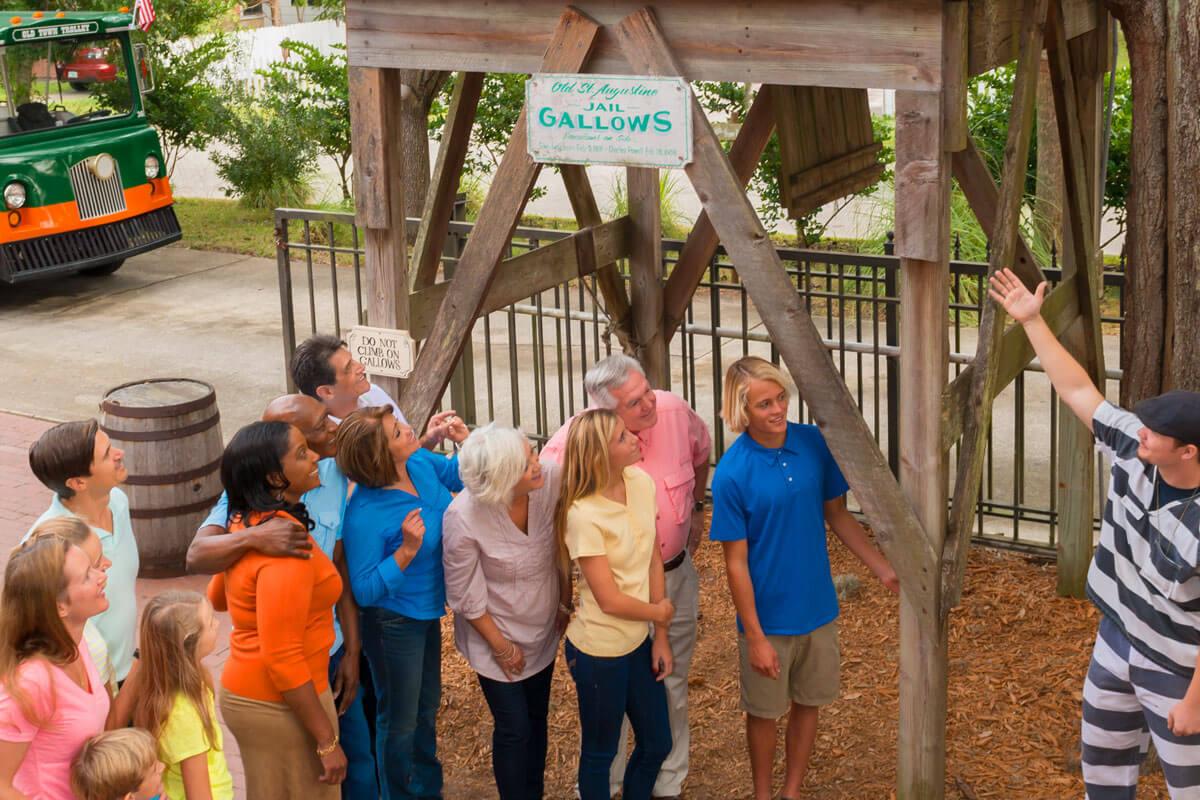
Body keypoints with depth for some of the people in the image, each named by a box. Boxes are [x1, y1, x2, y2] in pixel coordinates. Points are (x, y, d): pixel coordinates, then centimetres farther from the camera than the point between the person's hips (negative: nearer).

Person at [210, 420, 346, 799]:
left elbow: (216, 596, 19)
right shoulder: (285, 547, -26)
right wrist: (326, 740, -21)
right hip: (280, 705, -9)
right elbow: (283, 658, -26)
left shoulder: (248, 524, 2)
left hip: (248, 693, 9)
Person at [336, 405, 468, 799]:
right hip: (394, 622, -8)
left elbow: (459, 477, 8)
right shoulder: (364, 516, -33)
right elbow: (364, 591, -27)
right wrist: (406, 551, -36)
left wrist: (465, 440, -11)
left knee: (427, 706, 27)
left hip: (427, 610, 8)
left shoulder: (420, 462, -13)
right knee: (400, 721, 14)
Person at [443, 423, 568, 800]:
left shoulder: (551, 479, -25)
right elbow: (465, 595, -17)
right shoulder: (463, 519, -32)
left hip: (543, 627, 4)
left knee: (536, 719, 20)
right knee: (514, 729, 5)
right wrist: (500, 646, -8)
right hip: (496, 631, -4)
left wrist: (565, 604, 2)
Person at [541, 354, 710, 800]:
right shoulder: (572, 445, -26)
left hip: (676, 575, 4)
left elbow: (701, 451, 10)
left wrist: (696, 508, 18)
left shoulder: (675, 411, -15)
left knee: (673, 686, 20)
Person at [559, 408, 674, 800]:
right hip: (599, 651, -7)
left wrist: (661, 636, 3)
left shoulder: (641, 483, -6)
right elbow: (610, 600, -20)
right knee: (600, 752, 13)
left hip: (638, 641, 7)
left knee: (657, 743, 19)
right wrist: (661, 612, -4)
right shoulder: (584, 515, -25)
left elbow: (654, 561, 2)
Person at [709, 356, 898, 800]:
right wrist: (755, 637, -14)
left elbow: (837, 514, 5)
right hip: (768, 617, -4)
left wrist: (884, 569, 1)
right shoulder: (733, 473, -21)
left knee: (807, 702, 18)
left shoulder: (815, 443, -9)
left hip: (818, 608, 4)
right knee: (764, 710, 15)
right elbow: (736, 562, -15)